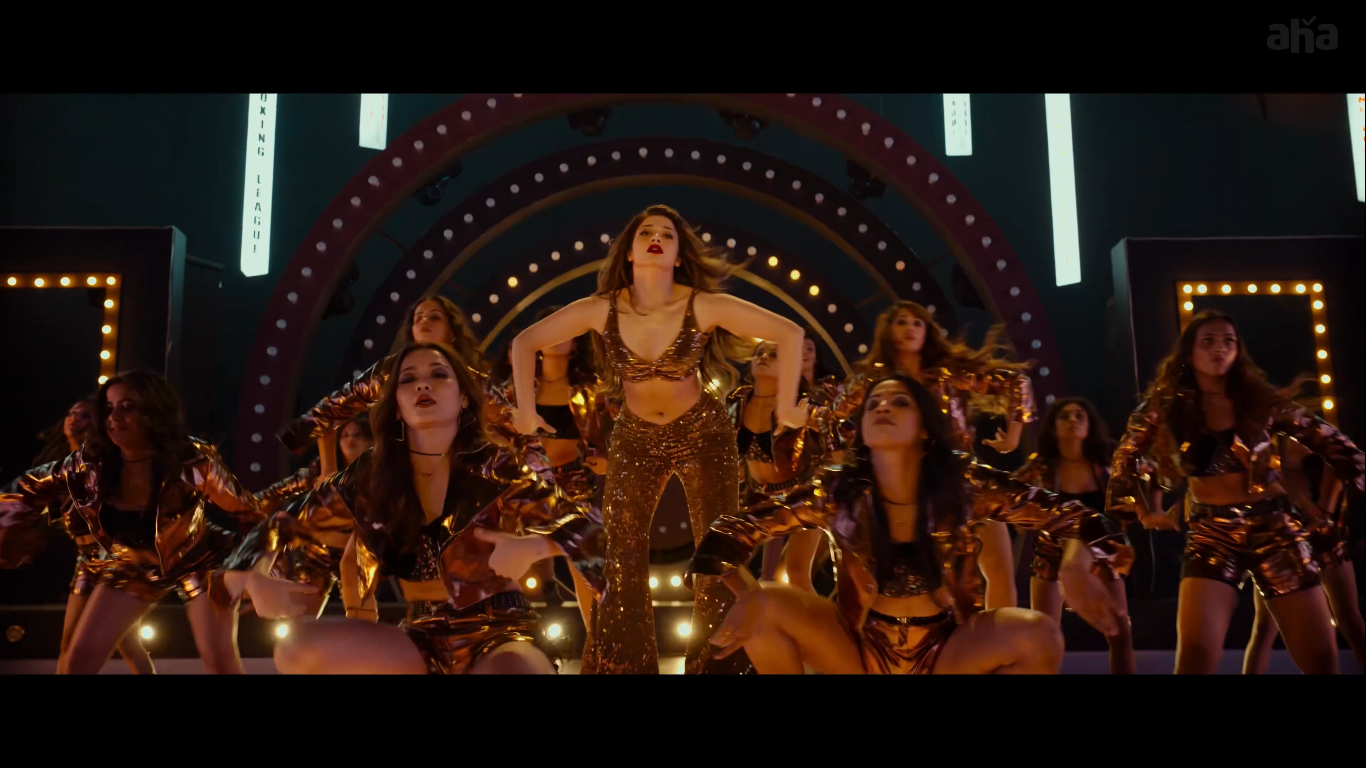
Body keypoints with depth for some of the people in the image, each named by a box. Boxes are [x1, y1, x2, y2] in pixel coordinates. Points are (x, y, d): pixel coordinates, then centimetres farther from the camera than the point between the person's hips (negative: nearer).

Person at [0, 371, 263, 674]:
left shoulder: (193, 459, -28)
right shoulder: (89, 464, -19)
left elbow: (243, 509, -17)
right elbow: (25, 495, -6)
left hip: (197, 560, -4)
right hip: (134, 566, 4)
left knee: (219, 656, -13)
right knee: (79, 657, 0)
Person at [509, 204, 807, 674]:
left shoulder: (703, 306, -22)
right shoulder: (601, 309, -16)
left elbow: (789, 333, -17)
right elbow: (525, 342, -4)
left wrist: (785, 407, -14)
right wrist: (526, 409, -8)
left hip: (704, 436, -1)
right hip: (635, 440, 1)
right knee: (623, 565, 3)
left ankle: (713, 665, 21)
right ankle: (624, 666, 21)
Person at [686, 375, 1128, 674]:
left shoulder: (963, 483, -14)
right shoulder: (837, 490, -13)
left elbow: (1064, 514, -9)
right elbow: (738, 528, -12)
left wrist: (1075, 568, -31)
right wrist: (746, 594, -32)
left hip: (945, 649, 0)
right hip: (860, 646, 1)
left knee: (1039, 636, -26)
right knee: (765, 609, -22)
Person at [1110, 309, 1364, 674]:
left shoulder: (1260, 399, -1)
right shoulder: (1167, 405, -2)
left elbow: (1333, 445, 6)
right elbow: (1127, 455, 10)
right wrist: (1145, 512, 9)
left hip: (1275, 529, 2)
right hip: (1210, 535, -1)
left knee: (1321, 658, 5)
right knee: (1195, 653, -17)